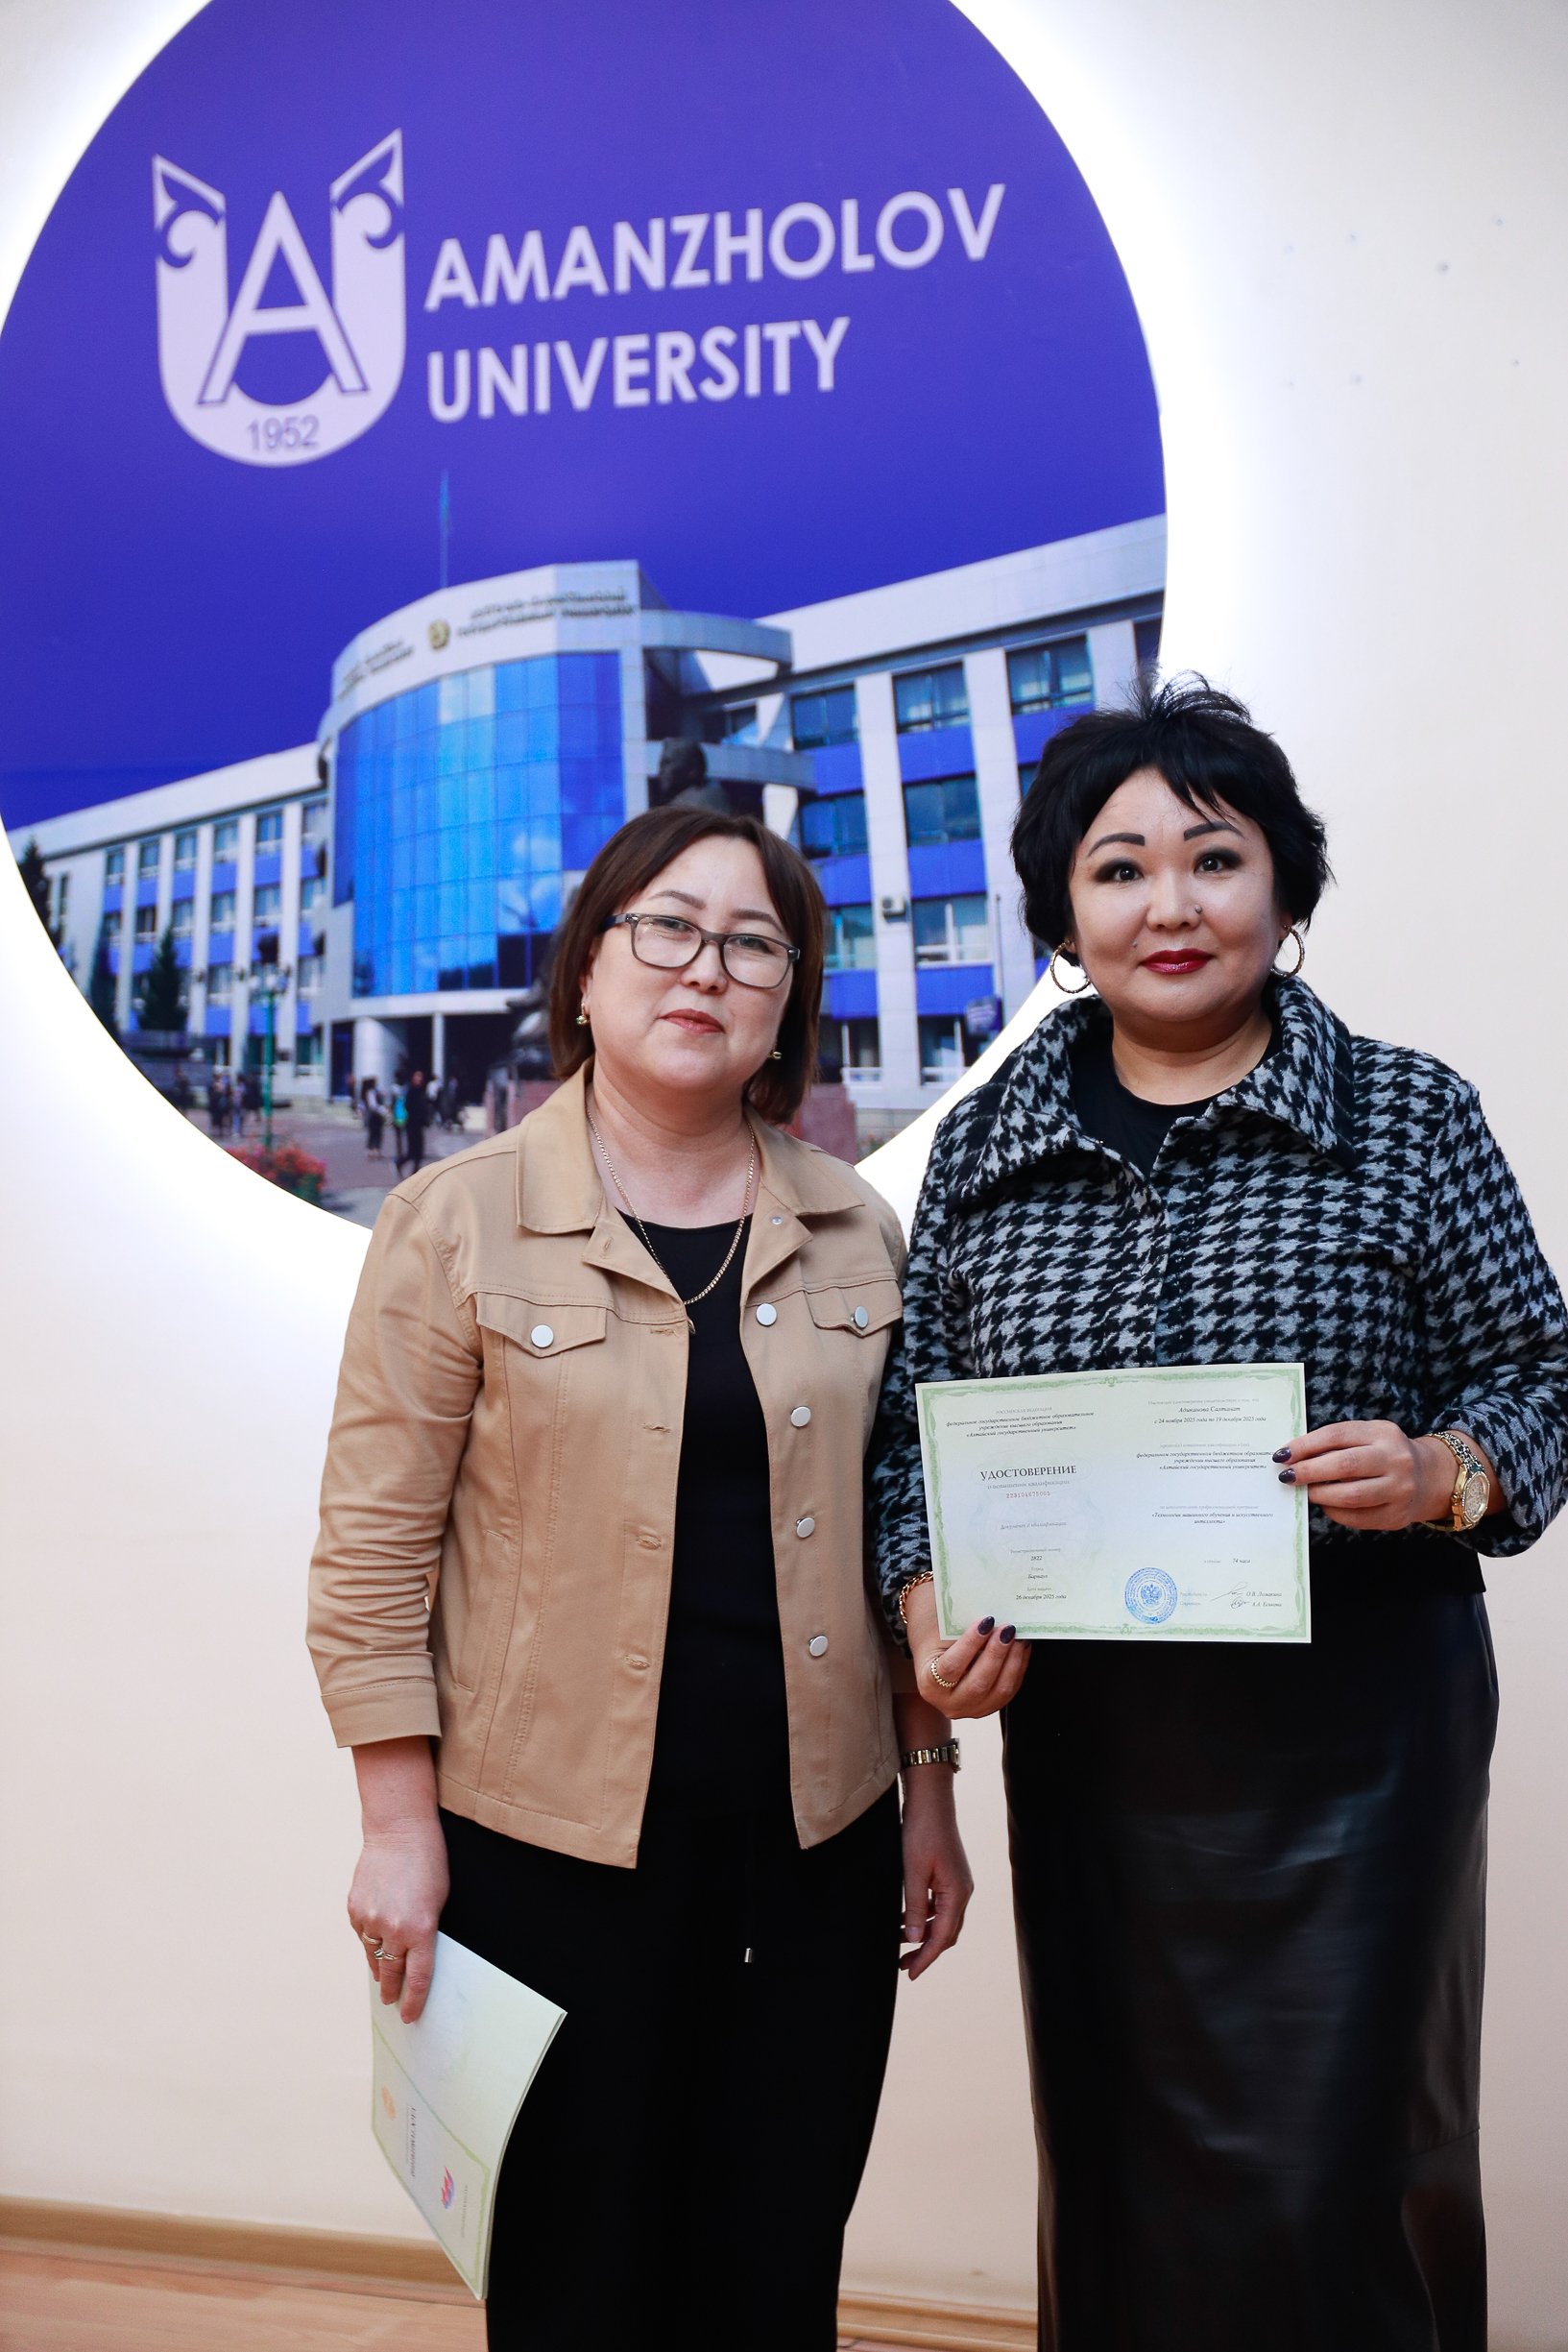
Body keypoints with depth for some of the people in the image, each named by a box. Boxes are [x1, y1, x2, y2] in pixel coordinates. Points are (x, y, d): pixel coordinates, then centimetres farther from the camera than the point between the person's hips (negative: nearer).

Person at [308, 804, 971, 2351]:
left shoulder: (855, 1232, 6)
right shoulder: (460, 1221, -5)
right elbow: (374, 1549, -5)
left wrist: (930, 1788, 10)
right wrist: (402, 1830, -8)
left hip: (817, 1839, 3)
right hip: (557, 1850, -3)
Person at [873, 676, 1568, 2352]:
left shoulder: (1409, 1116, -1)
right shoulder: (984, 1144, 6)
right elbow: (910, 1411, 9)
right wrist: (926, 1600, -6)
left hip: (1347, 1728, -3)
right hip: (1078, 1731, 3)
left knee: (1321, 2189, 0)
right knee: (1111, 2162, 15)